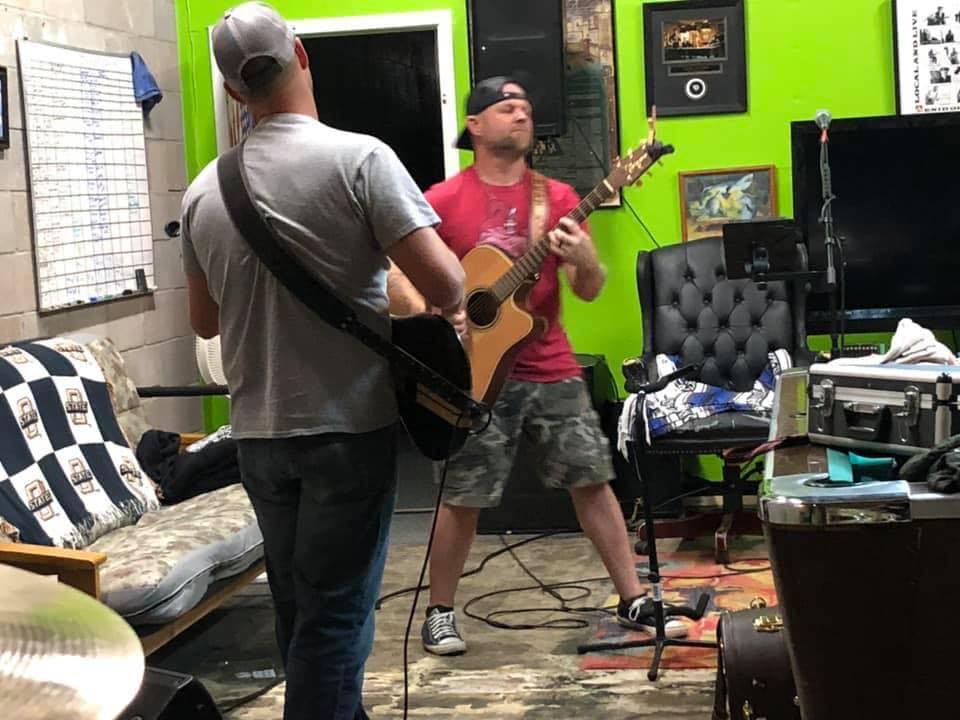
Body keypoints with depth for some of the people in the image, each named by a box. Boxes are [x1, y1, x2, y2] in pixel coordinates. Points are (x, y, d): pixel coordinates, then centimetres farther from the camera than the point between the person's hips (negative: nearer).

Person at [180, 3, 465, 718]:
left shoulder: (204, 190, 4)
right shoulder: (358, 157, -12)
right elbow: (443, 284, -19)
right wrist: (458, 292, 3)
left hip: (258, 434, 5)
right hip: (349, 426, -5)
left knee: (298, 610, 18)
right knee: (335, 615, 2)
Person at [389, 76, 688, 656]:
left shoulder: (557, 197, 5)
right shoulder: (444, 200, -3)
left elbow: (592, 290, 3)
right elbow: (397, 276, -3)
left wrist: (582, 258, -19)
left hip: (552, 369, 3)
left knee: (592, 480, 4)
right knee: (464, 499, 2)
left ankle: (633, 600, 14)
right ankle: (440, 612, 19)